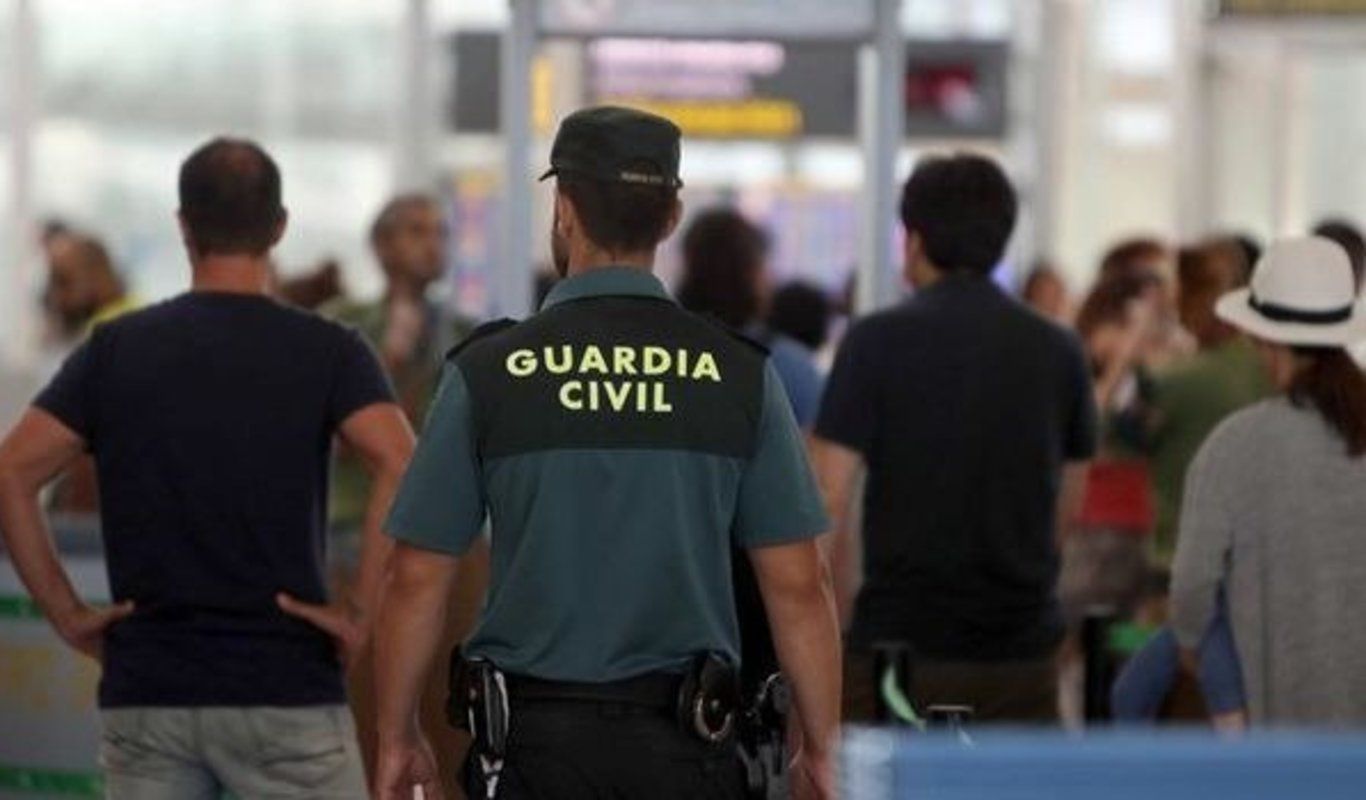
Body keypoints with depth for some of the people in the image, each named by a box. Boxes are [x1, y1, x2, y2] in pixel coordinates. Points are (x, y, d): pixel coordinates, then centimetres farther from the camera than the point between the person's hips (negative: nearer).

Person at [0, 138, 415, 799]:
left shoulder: (116, 348, 6)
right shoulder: (326, 351, -1)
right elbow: (401, 469, -19)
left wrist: (65, 612, 2)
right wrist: (362, 613, -12)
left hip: (144, 694, 2)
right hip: (285, 693, -2)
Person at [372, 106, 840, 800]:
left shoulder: (486, 373, -2)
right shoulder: (739, 373, 1)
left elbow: (417, 581, 0)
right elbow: (798, 586, 0)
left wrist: (396, 738, 11)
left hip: (533, 743, -1)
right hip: (683, 744, 1)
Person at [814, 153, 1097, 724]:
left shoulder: (877, 342, -6)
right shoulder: (1058, 351, 7)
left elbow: (828, 500, -8)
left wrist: (837, 611, 3)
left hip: (901, 642, -3)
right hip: (1021, 656, 3)